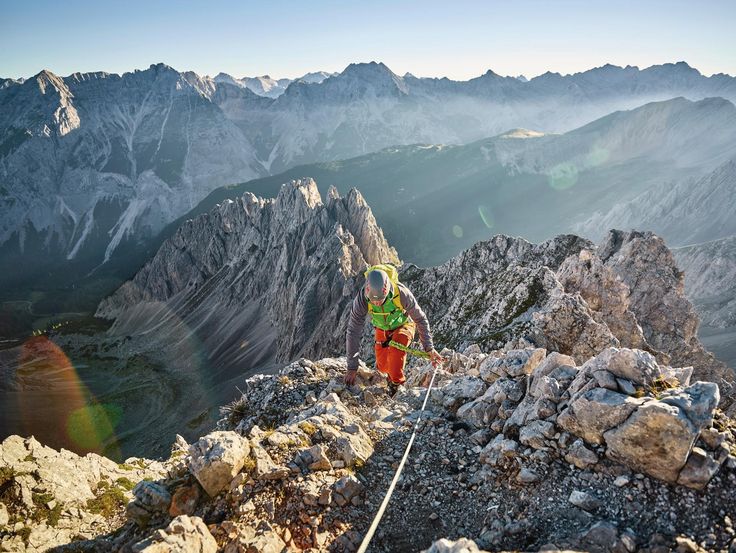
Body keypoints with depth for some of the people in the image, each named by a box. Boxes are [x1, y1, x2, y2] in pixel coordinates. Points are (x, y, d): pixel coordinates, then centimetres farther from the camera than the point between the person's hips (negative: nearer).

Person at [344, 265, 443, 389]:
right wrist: (352, 367, -27)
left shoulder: (402, 293, -39)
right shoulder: (362, 298, -36)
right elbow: (353, 332, -29)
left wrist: (429, 348, -25)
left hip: (403, 326, -2)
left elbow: (420, 319, -23)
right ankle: (392, 374, 39)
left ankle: (396, 384, -5)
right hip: (382, 329, 2)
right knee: (382, 367, 2)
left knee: (395, 350, -30)